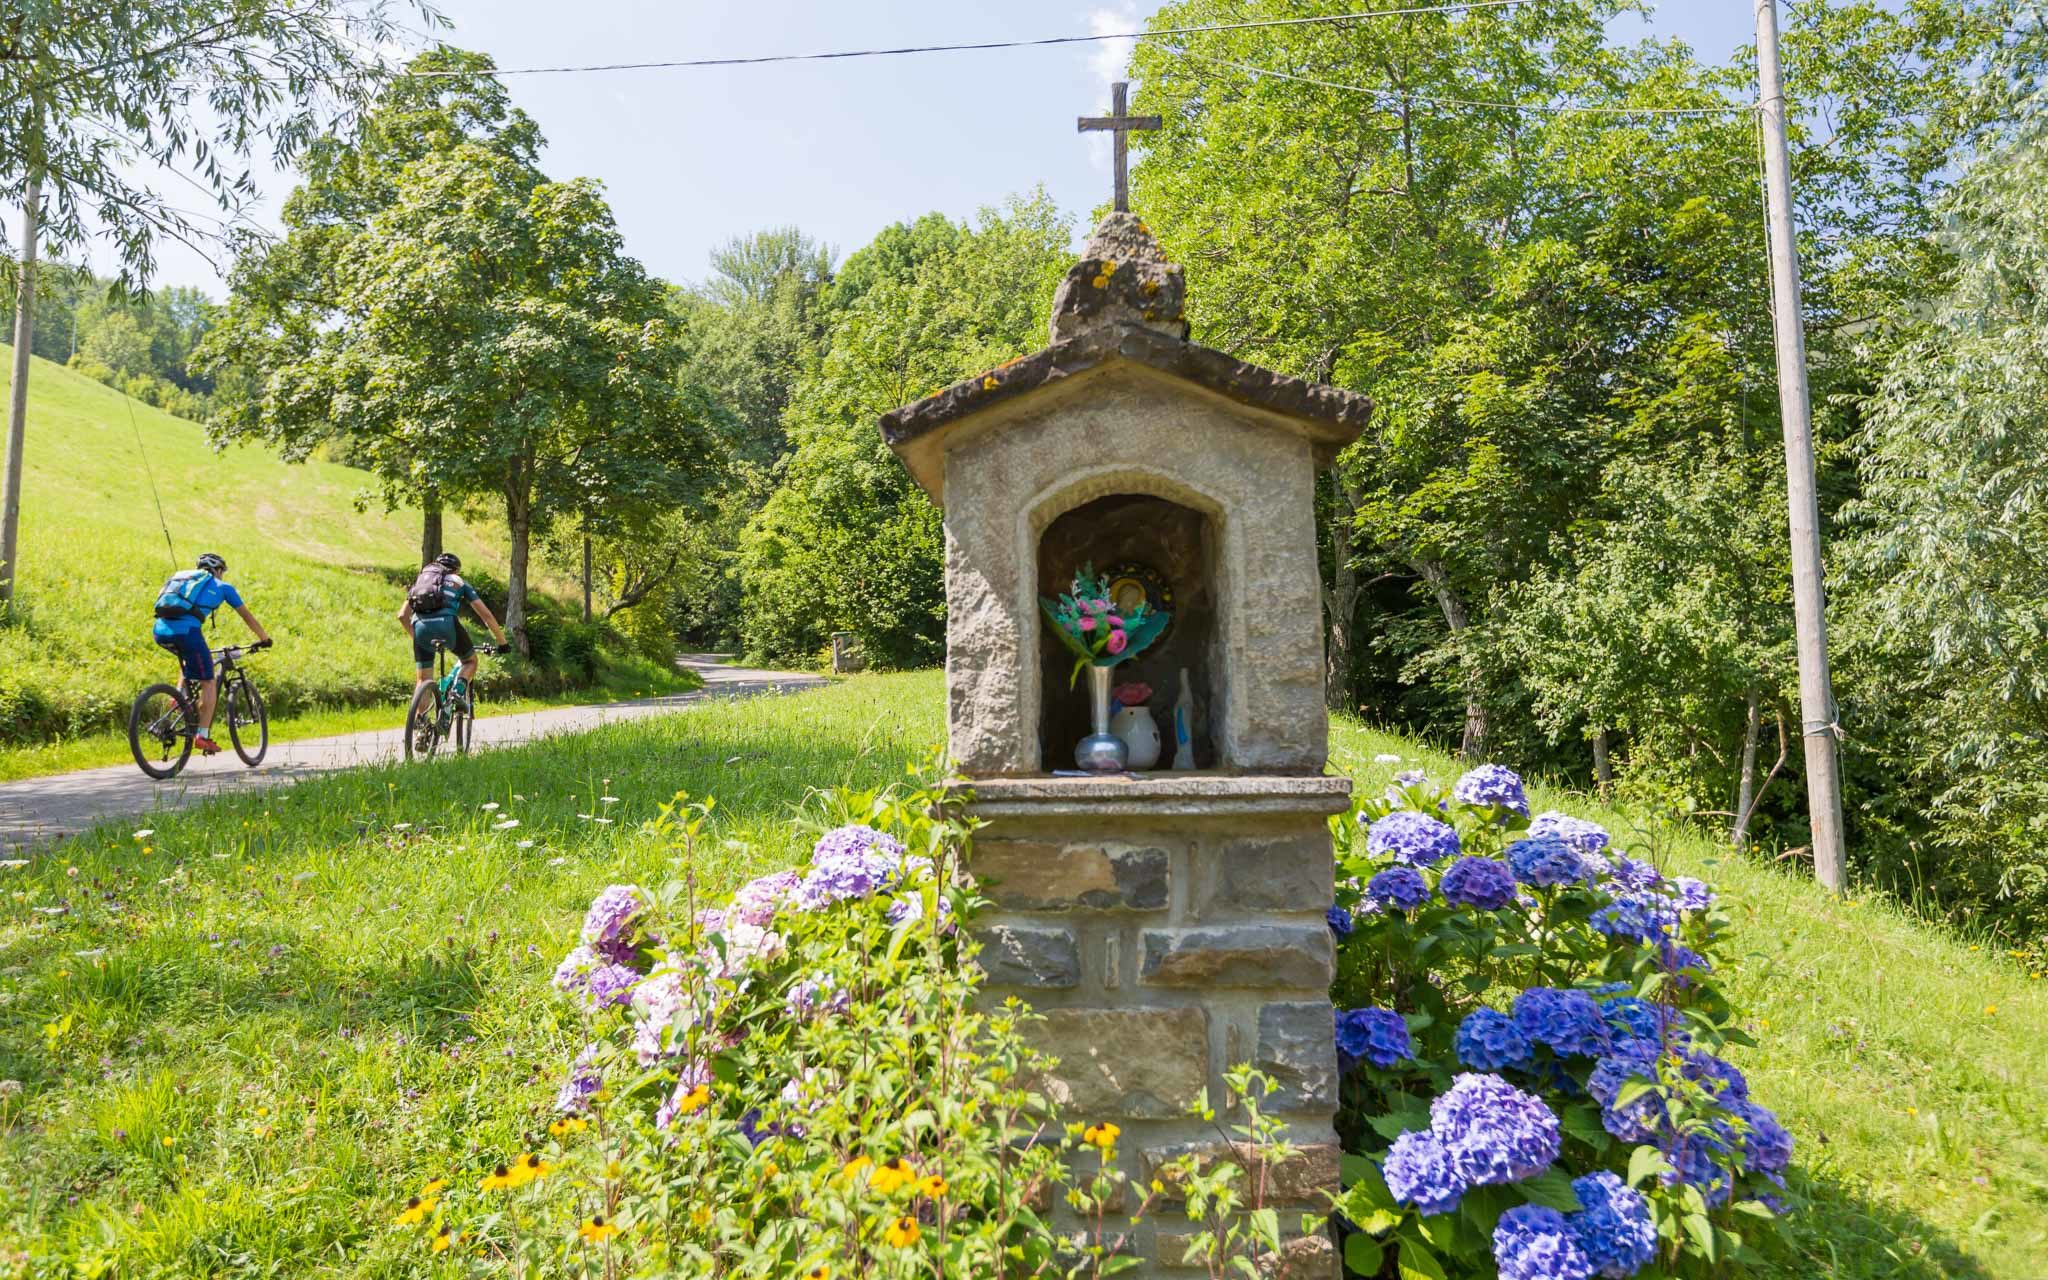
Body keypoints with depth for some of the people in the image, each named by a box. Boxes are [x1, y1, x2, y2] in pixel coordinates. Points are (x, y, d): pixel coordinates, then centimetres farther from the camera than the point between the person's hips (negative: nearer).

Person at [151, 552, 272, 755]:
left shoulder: (180, 577, 33)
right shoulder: (221, 586, 20)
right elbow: (247, 615, 25)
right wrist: (264, 639, 39)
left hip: (160, 631, 6)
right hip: (186, 630, -6)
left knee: (189, 659, 36)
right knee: (208, 683, 4)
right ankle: (203, 737, -1)